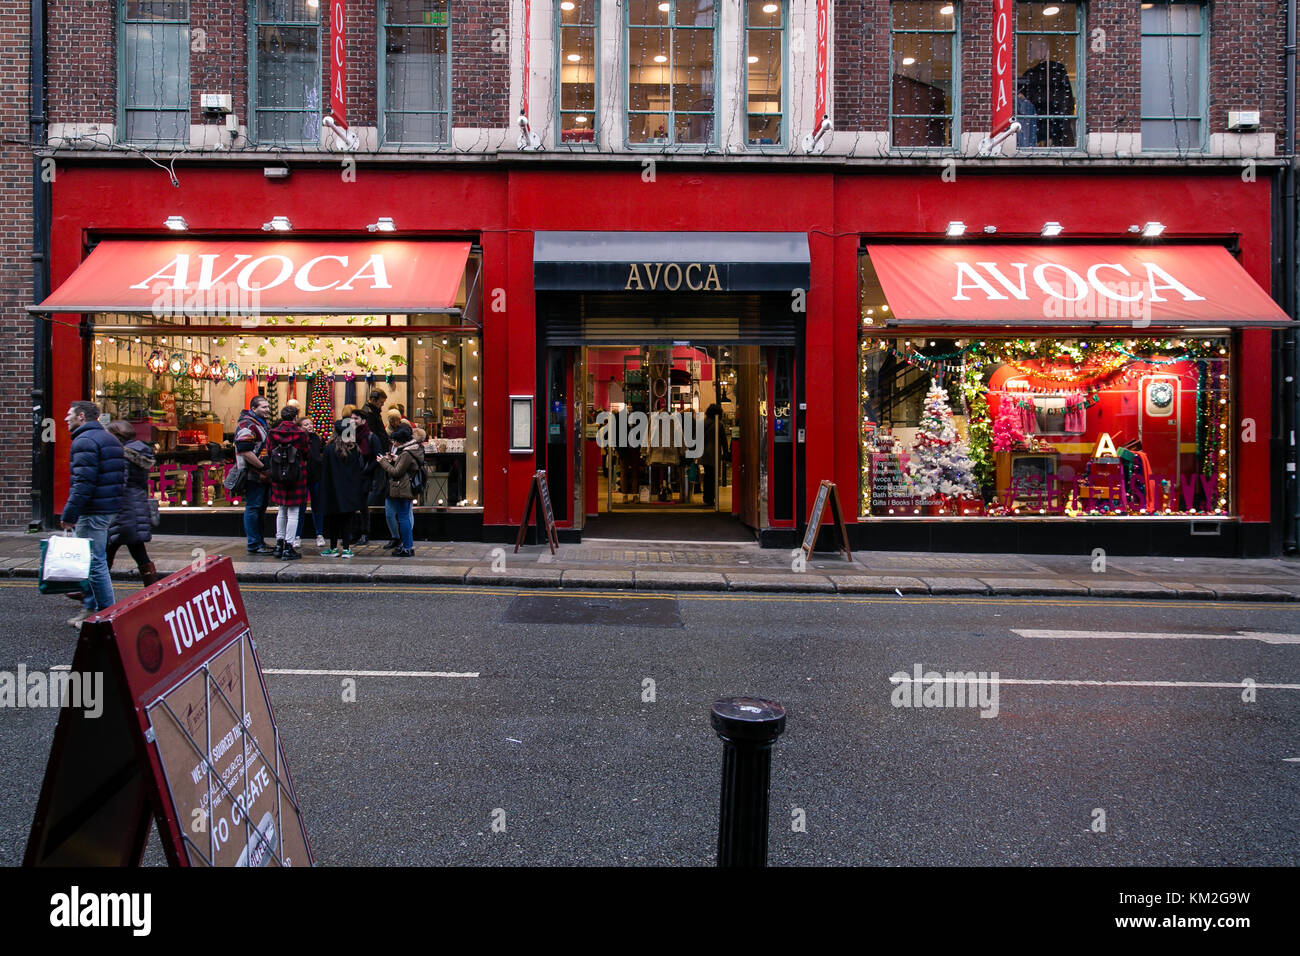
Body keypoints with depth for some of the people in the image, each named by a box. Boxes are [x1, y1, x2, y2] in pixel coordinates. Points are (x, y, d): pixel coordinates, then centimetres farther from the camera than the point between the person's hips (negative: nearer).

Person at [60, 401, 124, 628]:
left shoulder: (85, 441, -13)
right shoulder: (109, 439, 19)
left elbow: (83, 483, -22)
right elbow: (122, 477, 22)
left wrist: (68, 515, -19)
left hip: (92, 512, -10)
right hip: (110, 507, 10)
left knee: (95, 563, -6)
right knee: (89, 560, 18)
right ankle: (90, 607, 25)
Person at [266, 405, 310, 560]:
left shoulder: (273, 433, -2)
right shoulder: (300, 434, -11)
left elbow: (269, 452, 6)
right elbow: (307, 454, -2)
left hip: (278, 477, 4)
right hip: (296, 477, -4)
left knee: (282, 511, 18)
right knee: (293, 513, 1)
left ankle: (279, 544, 23)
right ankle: (288, 548, 1)